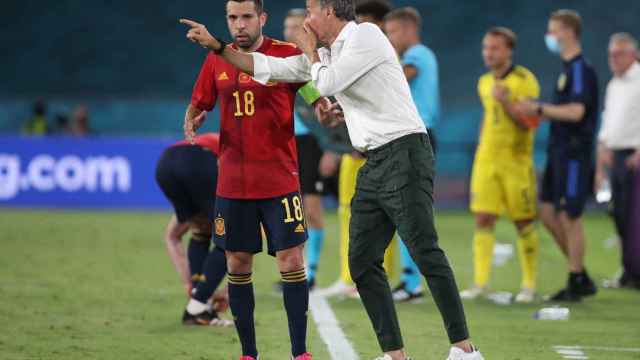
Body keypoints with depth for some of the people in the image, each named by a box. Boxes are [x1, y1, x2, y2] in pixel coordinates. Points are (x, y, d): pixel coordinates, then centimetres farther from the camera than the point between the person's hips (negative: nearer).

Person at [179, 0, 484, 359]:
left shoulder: (366, 35, -6)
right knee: (362, 262, 3)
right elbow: (268, 67, 23)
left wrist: (310, 50, 7)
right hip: (374, 164, 9)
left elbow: (327, 83, -12)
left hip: (404, 153, -9)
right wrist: (216, 45, 20)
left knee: (426, 254, -14)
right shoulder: (326, 54, 19)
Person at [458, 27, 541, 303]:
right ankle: (480, 283, -3)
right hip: (486, 161, 5)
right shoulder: (485, 82, 12)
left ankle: (529, 286, 10)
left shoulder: (525, 81, -9)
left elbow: (527, 123, -15)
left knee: (524, 223, 1)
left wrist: (505, 101, -27)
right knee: (483, 220, -3)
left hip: (516, 162, -5)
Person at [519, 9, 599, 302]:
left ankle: (576, 284, 4)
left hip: (574, 153, -10)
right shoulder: (568, 69, 16)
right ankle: (582, 278, 16)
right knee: (548, 213, 9)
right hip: (559, 152, 10)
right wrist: (539, 113, 10)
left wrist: (540, 109, -18)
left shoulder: (581, 69, -14)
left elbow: (576, 111, -24)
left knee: (569, 217, -5)